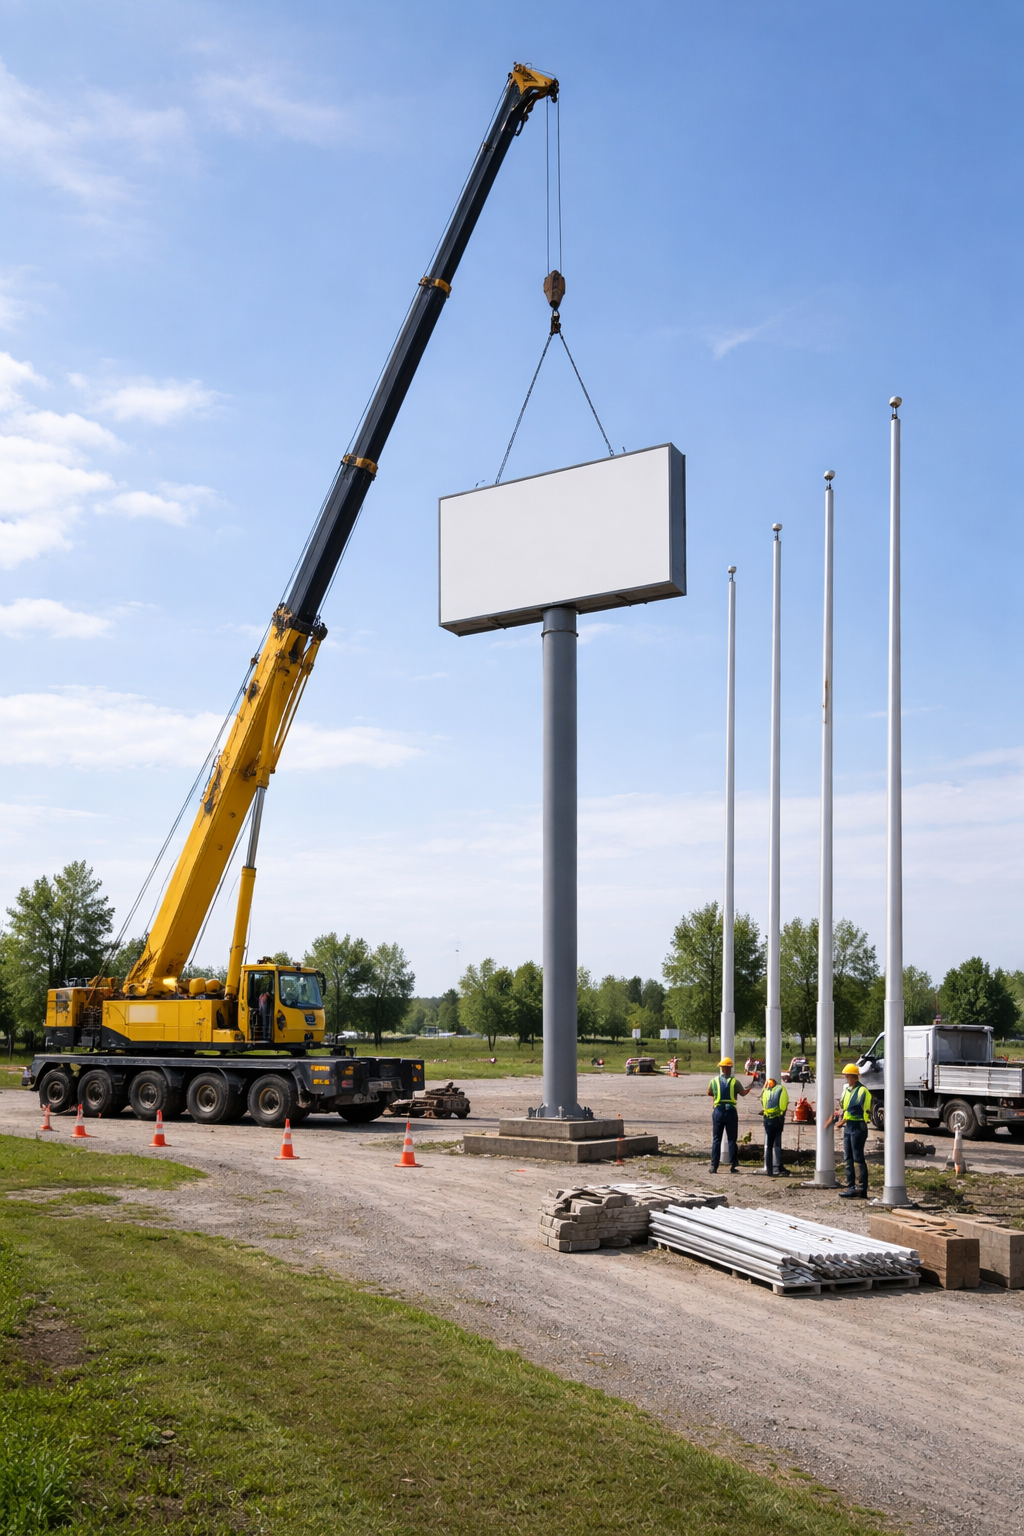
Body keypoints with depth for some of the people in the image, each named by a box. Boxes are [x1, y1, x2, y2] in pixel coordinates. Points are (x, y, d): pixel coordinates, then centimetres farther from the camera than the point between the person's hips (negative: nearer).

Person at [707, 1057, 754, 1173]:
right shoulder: (735, 1081, -5)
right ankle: (732, 1165, 3)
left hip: (718, 1112, 1)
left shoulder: (714, 1081, 1)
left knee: (716, 1139, 6)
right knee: (732, 1140, 6)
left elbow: (709, 1094, 17)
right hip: (731, 1112, -1)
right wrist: (748, 1089, 33)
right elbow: (743, 1093, 10)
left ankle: (714, 1166, 2)